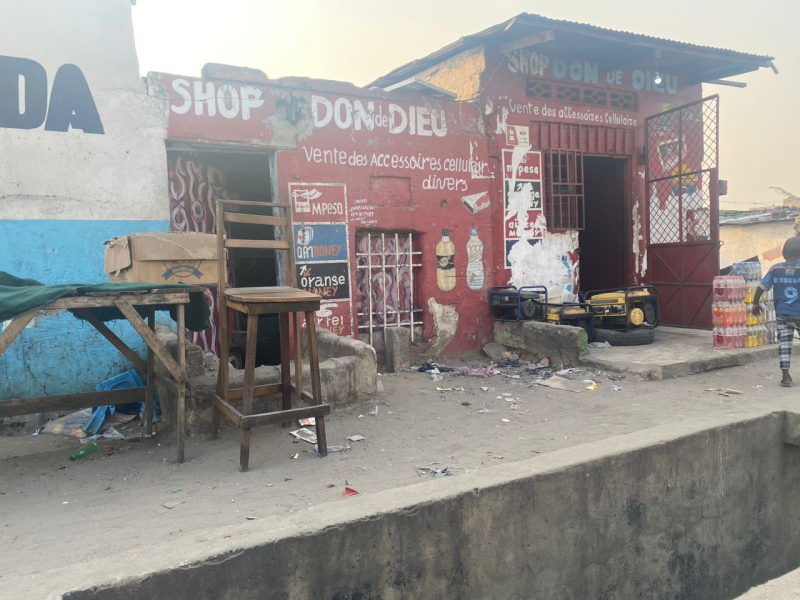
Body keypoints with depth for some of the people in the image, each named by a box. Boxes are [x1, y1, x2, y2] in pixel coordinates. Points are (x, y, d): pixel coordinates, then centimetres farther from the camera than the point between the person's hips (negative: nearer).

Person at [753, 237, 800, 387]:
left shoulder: (775, 269, -5)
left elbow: (761, 287, -2)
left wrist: (756, 303, 12)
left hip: (782, 314, 2)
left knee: (784, 343, 6)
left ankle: (786, 377, 2)